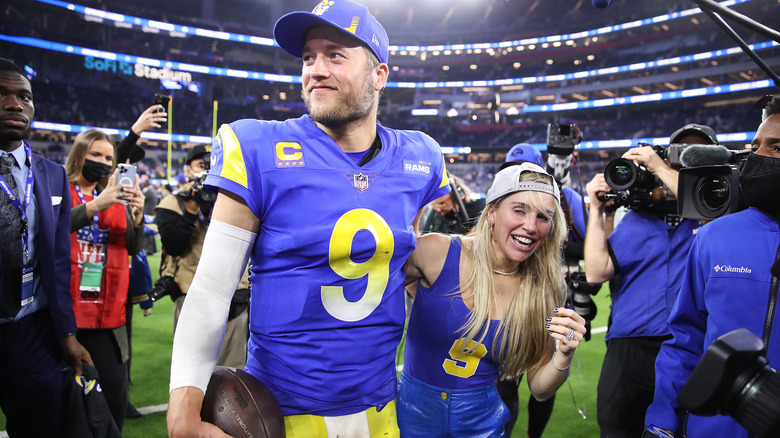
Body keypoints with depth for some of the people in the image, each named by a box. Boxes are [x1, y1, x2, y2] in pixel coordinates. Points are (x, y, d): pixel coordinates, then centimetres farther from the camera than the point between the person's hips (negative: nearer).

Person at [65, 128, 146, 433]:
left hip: (106, 312, 3)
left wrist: (137, 215, -11)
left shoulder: (117, 197, 14)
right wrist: (95, 206, -28)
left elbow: (133, 248, 7)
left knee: (116, 388, 2)